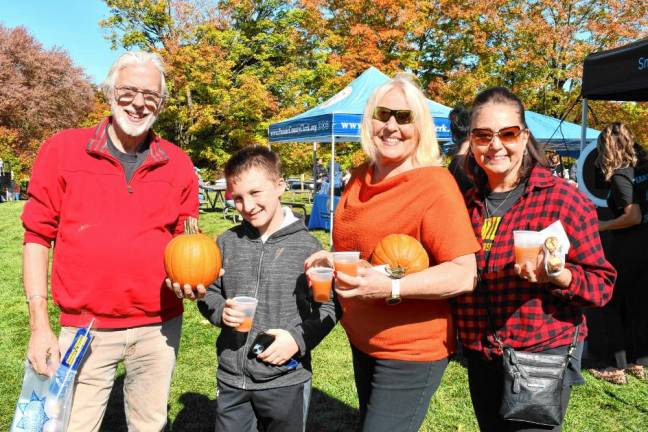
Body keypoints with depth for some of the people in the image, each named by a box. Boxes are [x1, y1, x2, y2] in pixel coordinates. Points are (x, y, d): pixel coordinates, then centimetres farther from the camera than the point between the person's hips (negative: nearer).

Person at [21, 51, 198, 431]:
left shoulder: (178, 164, 2)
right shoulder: (62, 150, -3)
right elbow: (38, 237, -1)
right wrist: (40, 324, -5)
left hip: (160, 326, 2)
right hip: (86, 327, -1)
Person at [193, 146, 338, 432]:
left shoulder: (307, 247, -10)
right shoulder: (226, 243, 0)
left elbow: (329, 307, -5)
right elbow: (209, 293, 9)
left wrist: (299, 338, -17)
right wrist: (221, 311, -11)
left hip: (286, 381, -2)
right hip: (231, 378, 3)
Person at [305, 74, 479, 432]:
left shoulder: (435, 185, -19)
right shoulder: (360, 178, 3)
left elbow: (466, 273, -25)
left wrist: (391, 288, -35)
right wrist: (333, 259, 0)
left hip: (412, 350, -8)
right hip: (361, 340, 8)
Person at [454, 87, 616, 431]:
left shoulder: (563, 199, -11)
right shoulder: (468, 203, 5)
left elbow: (601, 283, -10)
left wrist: (556, 276, -28)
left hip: (543, 355, -5)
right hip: (481, 359, 5)